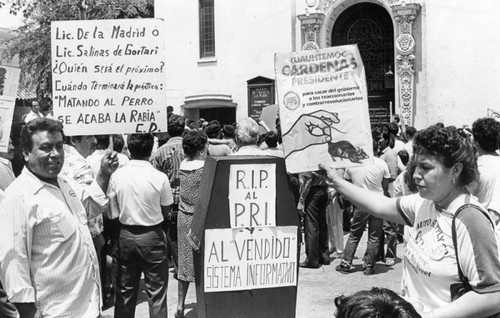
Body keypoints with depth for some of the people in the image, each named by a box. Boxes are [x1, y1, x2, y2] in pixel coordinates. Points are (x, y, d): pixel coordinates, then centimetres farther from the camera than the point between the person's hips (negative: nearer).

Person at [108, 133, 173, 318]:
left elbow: (112, 213, -2)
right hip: (152, 236, -3)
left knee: (125, 290, 15)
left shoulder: (116, 176, -7)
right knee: (156, 292, 7)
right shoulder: (160, 178, -14)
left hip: (126, 235, 3)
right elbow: (165, 211, -4)